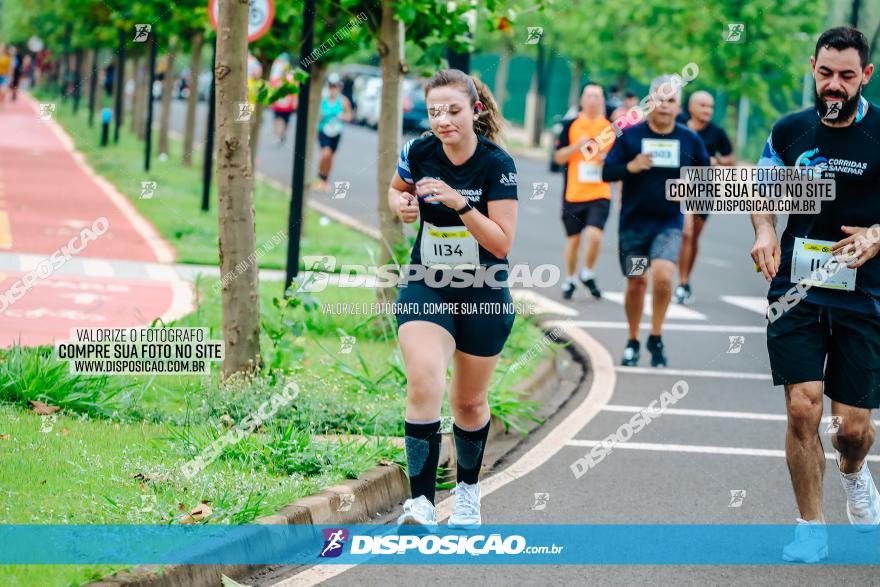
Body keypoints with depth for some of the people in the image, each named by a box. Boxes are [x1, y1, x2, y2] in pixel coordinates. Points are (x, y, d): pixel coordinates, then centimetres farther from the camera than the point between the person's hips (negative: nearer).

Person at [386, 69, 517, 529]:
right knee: (424, 384, -23)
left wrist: (459, 203, -31)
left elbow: (502, 243, -19)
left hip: (483, 296, -1)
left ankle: (468, 492, 40)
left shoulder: (497, 165, -17)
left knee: (469, 403, 14)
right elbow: (397, 189, 15)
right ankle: (421, 503, -27)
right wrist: (401, 205, -8)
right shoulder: (419, 153, -8)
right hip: (425, 288, 1)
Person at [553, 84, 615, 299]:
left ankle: (587, 274, 7)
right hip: (573, 193, 0)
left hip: (600, 194, 0)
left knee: (595, 235, -17)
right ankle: (569, 280, 26)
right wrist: (577, 145, -13)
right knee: (573, 239, 7)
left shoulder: (611, 127, 5)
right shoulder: (571, 126, 3)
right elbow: (559, 157, 2)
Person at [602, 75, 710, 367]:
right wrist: (631, 166, -22)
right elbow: (606, 172, -3)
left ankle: (656, 337, -3)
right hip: (633, 222, 0)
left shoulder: (689, 139, 2)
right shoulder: (630, 135, -2)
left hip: (669, 223, 0)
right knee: (636, 283, 6)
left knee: (662, 276, -21)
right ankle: (632, 342, 26)